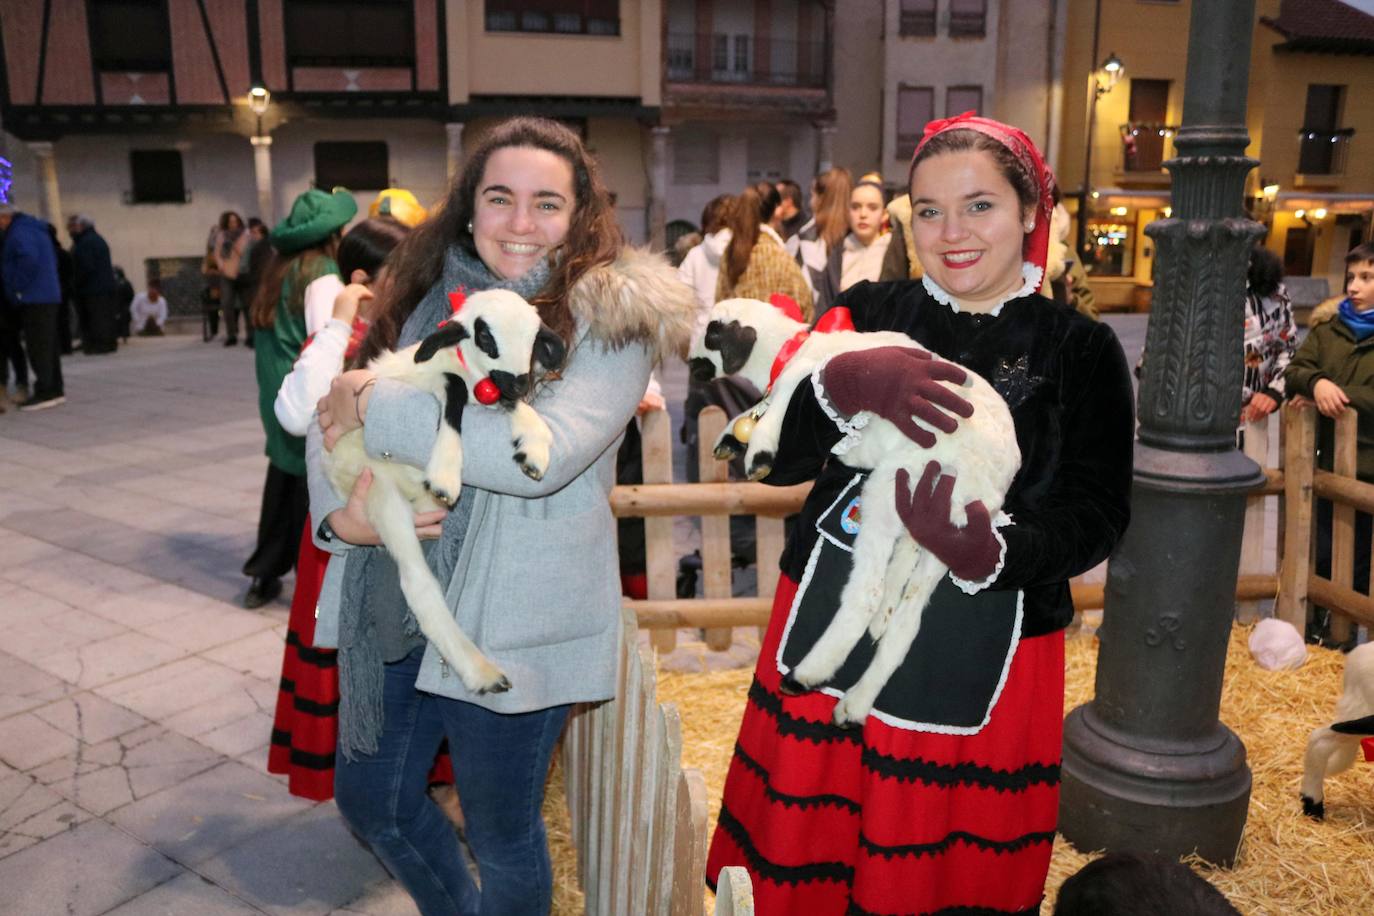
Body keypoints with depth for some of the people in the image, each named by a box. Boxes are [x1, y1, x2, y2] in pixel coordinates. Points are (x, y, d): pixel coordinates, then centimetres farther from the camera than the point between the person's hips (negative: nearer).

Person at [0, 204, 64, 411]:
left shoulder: (19, 232, -11)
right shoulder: (36, 229, 20)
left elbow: (29, 258, -27)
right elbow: (52, 260, 28)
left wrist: (18, 289, -18)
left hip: (34, 300, -10)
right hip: (49, 297, 10)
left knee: (37, 347, -8)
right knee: (48, 345, 13)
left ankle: (44, 392, -9)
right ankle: (55, 391, 17)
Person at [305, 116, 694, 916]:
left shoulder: (609, 318, -13)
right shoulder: (432, 299, 4)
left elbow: (541, 453, -28)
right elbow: (329, 418, 9)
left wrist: (378, 406, -20)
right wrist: (337, 511, -11)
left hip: (513, 620, -6)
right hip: (396, 605, 6)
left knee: (503, 838, 13)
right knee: (370, 799, 24)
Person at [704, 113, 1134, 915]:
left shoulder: (1081, 352, -1)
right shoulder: (865, 314, 3)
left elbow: (1095, 519, -7)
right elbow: (779, 461, -8)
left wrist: (990, 549, -27)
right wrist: (847, 383, -28)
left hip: (984, 660, -1)